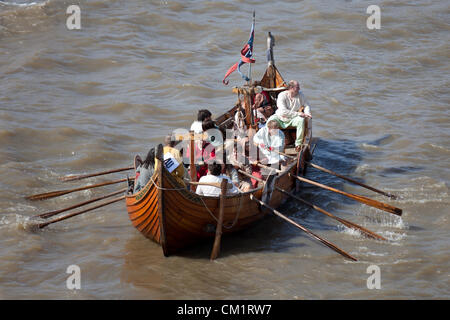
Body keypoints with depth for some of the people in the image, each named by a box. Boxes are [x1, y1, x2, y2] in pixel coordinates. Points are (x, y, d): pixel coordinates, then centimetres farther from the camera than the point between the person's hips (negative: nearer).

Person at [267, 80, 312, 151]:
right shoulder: (282, 95, -16)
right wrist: (298, 113, -26)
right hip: (281, 118, -2)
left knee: (301, 120, -30)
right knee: (271, 120, -31)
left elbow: (306, 105, 11)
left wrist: (307, 113, -13)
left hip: (293, 119, 2)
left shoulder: (300, 95, -1)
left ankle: (298, 144, -20)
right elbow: (283, 111, -25)